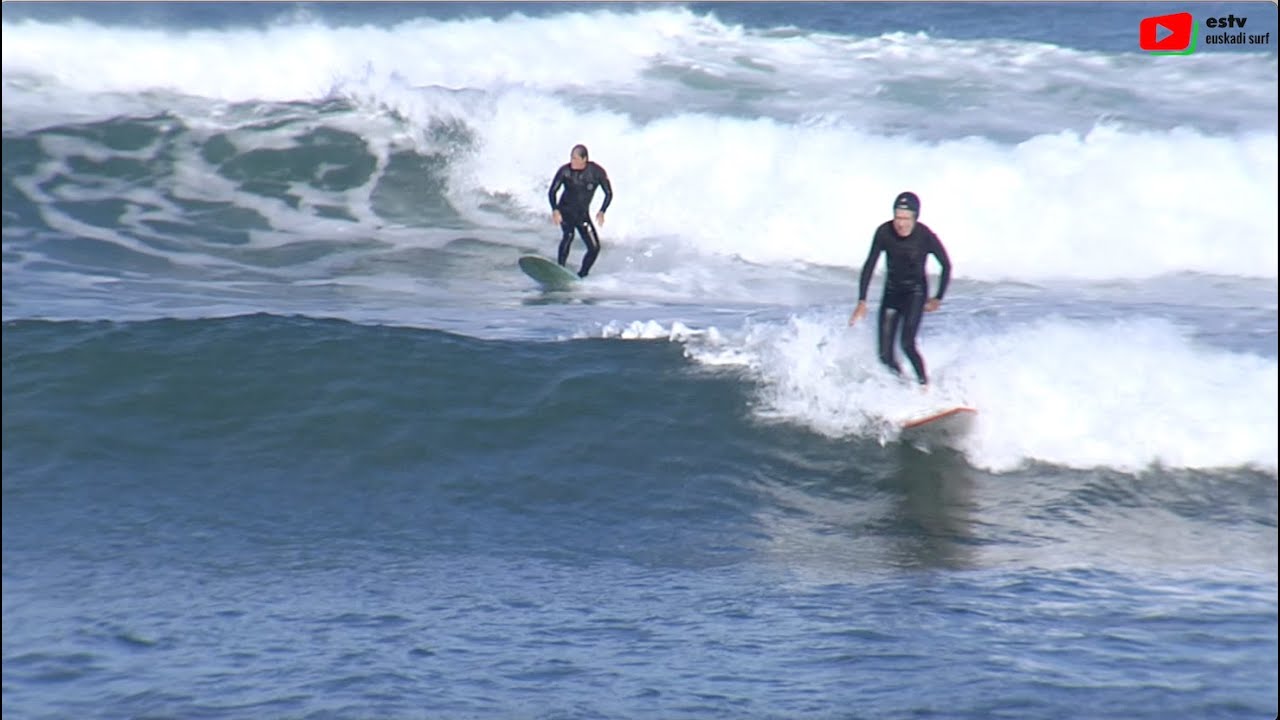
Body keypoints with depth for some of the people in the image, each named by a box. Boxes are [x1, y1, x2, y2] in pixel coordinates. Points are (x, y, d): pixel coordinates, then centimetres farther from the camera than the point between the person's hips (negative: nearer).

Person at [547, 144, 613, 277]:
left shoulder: (597, 172, -12)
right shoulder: (565, 171, -13)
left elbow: (609, 193, -3)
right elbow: (552, 192, -8)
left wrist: (602, 212, -16)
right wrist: (555, 210, -23)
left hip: (583, 214, 3)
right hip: (565, 211, -2)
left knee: (594, 247, -6)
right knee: (569, 235, -30)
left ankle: (581, 275, 11)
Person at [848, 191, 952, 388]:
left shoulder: (926, 237, -22)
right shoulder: (884, 232, -17)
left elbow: (946, 266, -5)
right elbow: (869, 266, -8)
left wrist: (938, 298, -2)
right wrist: (862, 301, -11)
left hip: (915, 292, -3)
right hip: (892, 292, 3)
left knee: (907, 344, -22)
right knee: (885, 353, -3)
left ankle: (925, 385, -2)